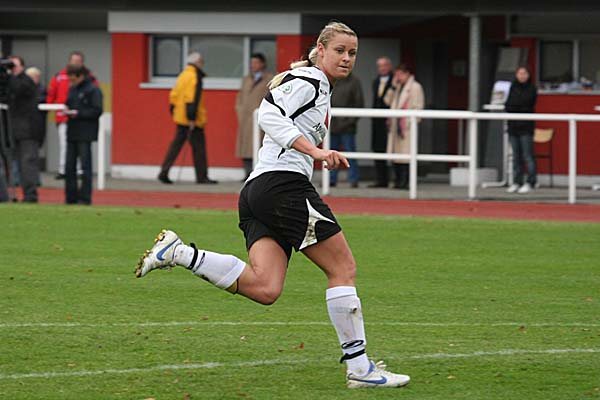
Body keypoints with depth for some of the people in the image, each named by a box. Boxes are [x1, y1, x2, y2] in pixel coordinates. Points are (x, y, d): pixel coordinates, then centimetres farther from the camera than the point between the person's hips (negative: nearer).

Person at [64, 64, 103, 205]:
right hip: (72, 132, 8)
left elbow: (97, 111, -14)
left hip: (85, 134, -8)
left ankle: (85, 197, -2)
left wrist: (78, 113, -18)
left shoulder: (93, 90, -8)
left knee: (85, 166, -5)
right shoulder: (72, 89, 16)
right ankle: (71, 197, 13)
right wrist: (66, 110, 2)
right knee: (69, 166, 7)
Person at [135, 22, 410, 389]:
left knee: (264, 289, -8)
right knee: (344, 268, -3)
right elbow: (269, 114, -17)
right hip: (285, 183, -10)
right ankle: (360, 368, -1)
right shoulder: (308, 80, -3)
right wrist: (316, 151, -24)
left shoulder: (321, 92, 27)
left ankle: (177, 253, -10)